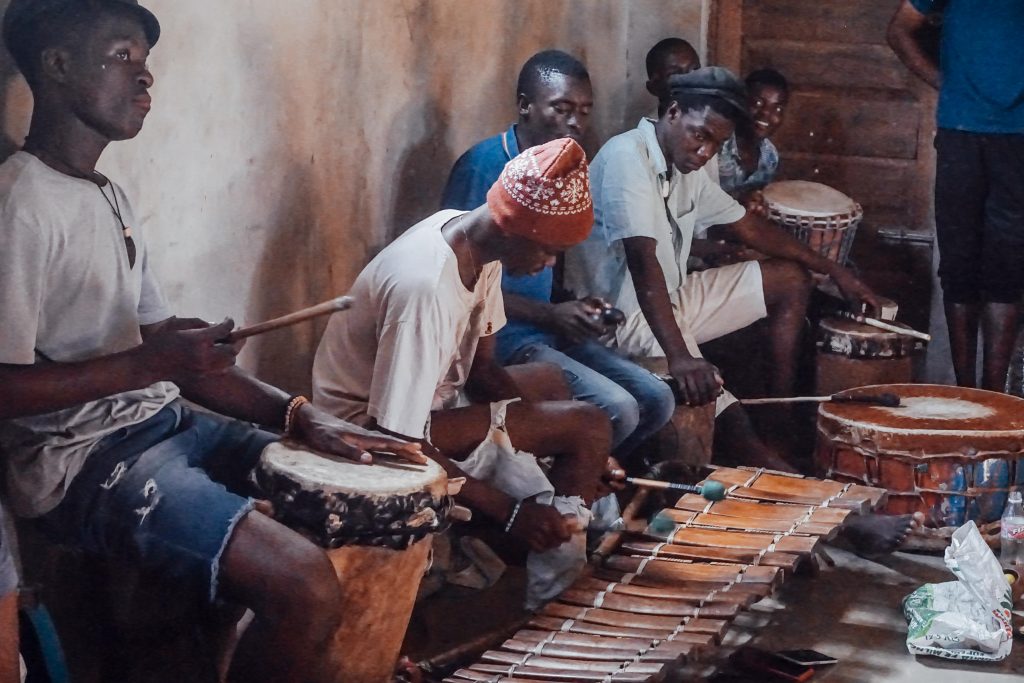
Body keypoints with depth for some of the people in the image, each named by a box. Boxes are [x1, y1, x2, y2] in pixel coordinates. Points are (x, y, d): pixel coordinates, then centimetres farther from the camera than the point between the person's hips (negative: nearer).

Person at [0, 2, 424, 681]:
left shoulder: (111, 199, 15)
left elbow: (168, 351, 12)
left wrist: (301, 415, 0)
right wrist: (150, 365, -23)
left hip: (166, 424, 10)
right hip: (81, 463, -10)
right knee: (307, 587, -26)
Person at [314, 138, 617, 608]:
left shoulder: (479, 246, -5)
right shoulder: (426, 289, -32)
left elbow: (481, 365, 6)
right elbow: (396, 441, -30)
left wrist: (576, 444, -5)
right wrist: (509, 511, -28)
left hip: (437, 396, 9)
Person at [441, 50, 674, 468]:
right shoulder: (482, 166, -15)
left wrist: (578, 309, 2)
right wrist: (550, 314, -19)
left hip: (550, 331, 9)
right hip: (502, 338, -9)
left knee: (656, 400, 0)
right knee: (617, 410, -22)